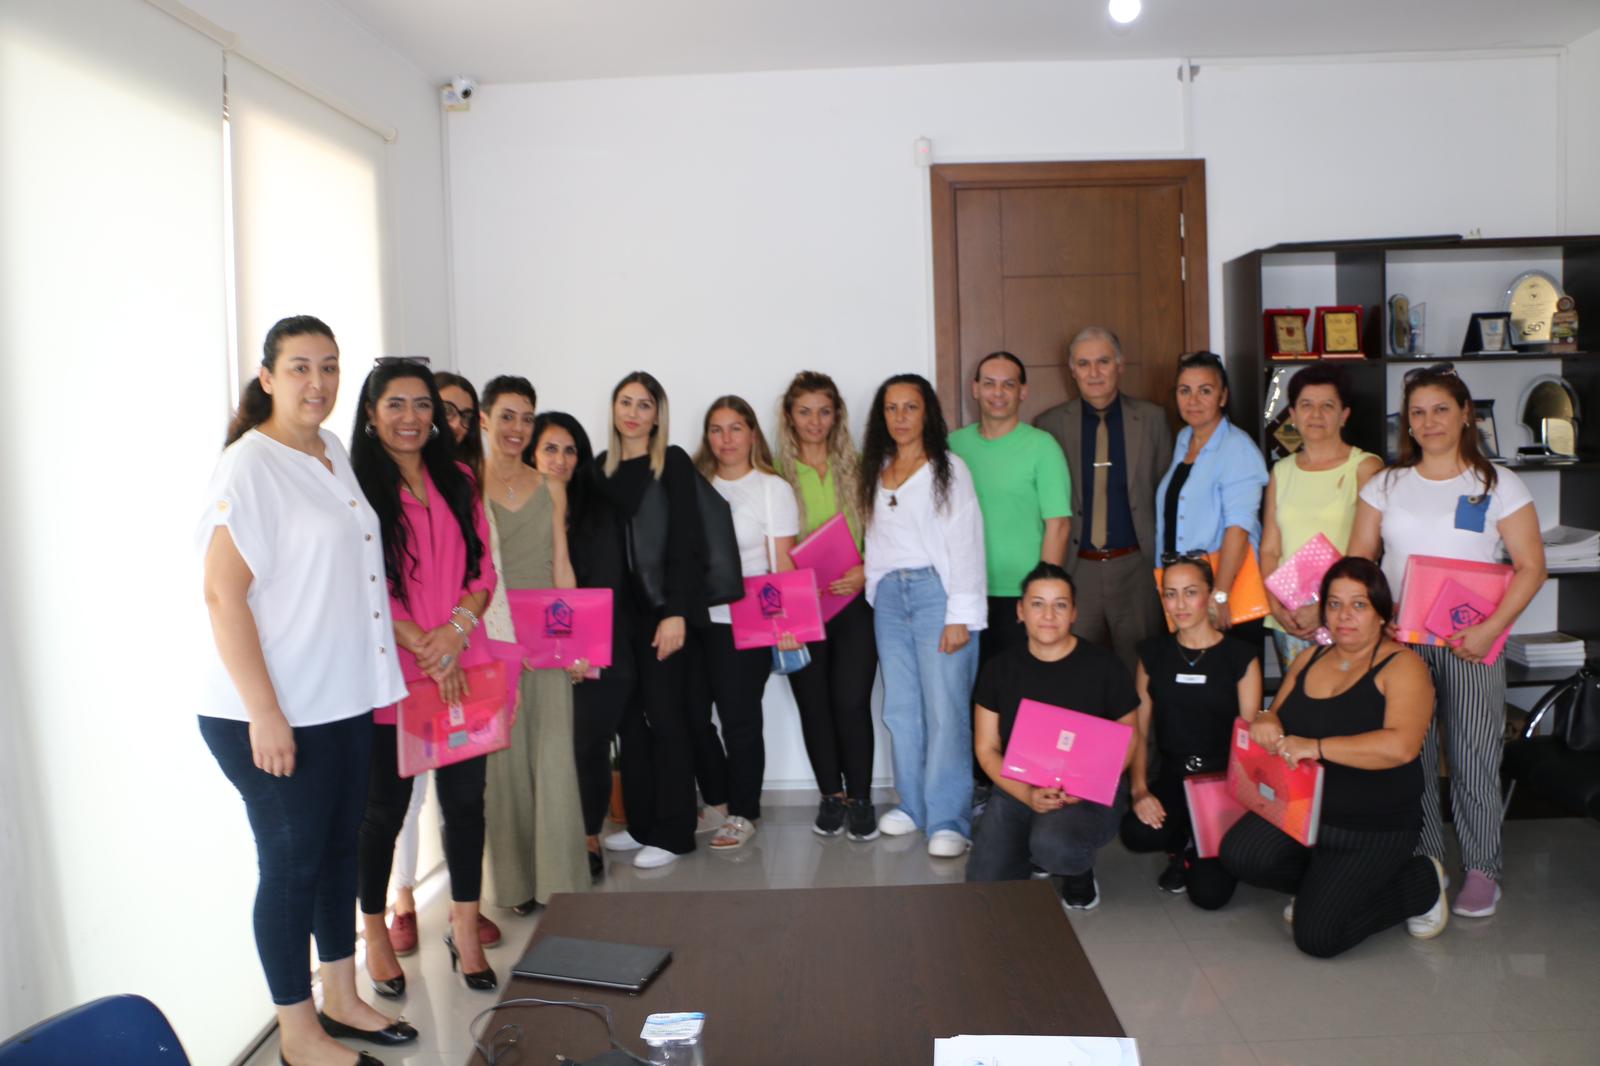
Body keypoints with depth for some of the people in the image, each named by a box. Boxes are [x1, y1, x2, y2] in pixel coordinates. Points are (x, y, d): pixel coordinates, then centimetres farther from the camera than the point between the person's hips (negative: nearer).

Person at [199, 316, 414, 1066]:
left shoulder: (334, 454, 8)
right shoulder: (248, 466, -15)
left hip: (344, 699, 8)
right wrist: (264, 713, -21)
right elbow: (222, 594, -19)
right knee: (291, 863, 5)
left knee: (339, 848, 17)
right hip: (272, 713, -7)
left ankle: (339, 998, 34)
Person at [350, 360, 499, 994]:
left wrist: (457, 629, -8)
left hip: (462, 671, 4)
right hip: (390, 676, -4)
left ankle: (464, 928, 23)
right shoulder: (355, 485, -4)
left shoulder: (457, 483, 12)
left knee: (465, 797, 8)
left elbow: (483, 570, 9)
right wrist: (422, 645, -14)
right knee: (384, 808, 7)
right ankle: (375, 932, 26)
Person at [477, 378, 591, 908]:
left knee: (554, 754, 0)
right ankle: (516, 879, 15)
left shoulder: (550, 488, 11)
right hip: (490, 638, -3)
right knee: (504, 755, 2)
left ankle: (560, 879, 7)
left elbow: (561, 566, 11)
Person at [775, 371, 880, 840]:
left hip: (854, 603, 0)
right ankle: (831, 795, 24)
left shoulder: (856, 468, 5)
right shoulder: (777, 473, 2)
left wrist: (866, 571, -11)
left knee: (851, 701, -5)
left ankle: (860, 798, 11)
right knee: (813, 704, 8)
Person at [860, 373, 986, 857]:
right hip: (889, 595, 5)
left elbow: (966, 543, -6)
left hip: (936, 590, -5)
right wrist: (873, 593, 9)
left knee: (945, 708, -8)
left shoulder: (948, 468, -1)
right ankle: (912, 803, 20)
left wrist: (960, 615, -12)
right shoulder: (877, 472, 14)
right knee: (900, 707, 8)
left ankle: (947, 820, -4)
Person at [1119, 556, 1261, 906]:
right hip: (1172, 778, 3)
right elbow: (1139, 731, 5)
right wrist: (1139, 789, -11)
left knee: (1209, 893, -17)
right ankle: (1185, 844, 7)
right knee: (1137, 833, -30)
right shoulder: (1153, 653, 7)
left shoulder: (1239, 657, -3)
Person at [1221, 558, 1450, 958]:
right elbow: (1278, 717, 17)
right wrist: (1266, 722, -8)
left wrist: (1316, 747, -30)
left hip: (1373, 828, -5)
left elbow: (1400, 746, -26)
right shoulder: (1308, 660, 10)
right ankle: (1323, 884, 11)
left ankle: (1423, 883, 14)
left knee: (1316, 936, -12)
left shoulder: (1402, 666, -10)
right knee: (1240, 855, -22)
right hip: (1301, 807, 6)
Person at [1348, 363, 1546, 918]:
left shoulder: (1499, 485, 2)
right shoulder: (1387, 484, 9)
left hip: (1471, 645, -2)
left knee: (1474, 758, 0)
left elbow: (1531, 567, -2)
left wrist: (1490, 630, -14)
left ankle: (1481, 869, 15)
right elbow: (1357, 562, 9)